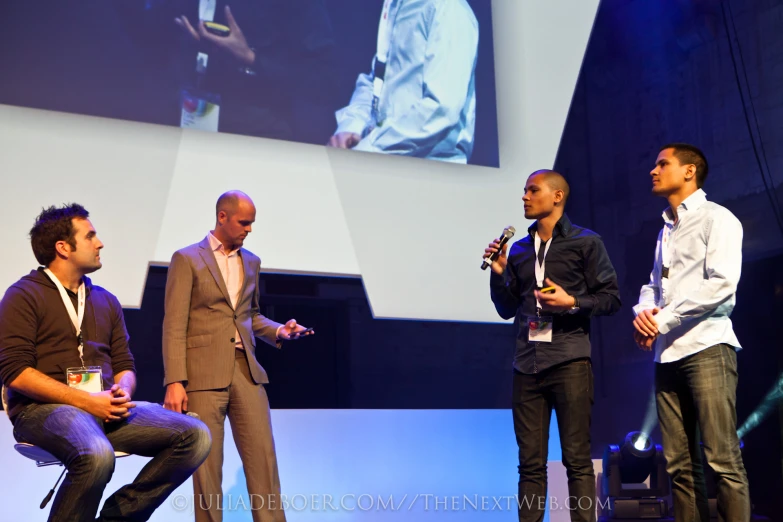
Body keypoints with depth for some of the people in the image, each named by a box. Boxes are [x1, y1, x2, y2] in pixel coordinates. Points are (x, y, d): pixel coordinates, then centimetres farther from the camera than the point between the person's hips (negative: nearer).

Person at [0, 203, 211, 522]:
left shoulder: (106, 301, 19)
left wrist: (122, 393, -6)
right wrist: (86, 401, -16)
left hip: (106, 409, 6)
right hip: (44, 409, -6)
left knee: (195, 436, -14)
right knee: (97, 455, -40)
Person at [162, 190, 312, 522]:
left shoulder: (251, 262, 16)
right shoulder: (187, 259, -1)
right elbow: (174, 326, -7)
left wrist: (278, 331, 7)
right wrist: (174, 382, -14)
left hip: (247, 371, 5)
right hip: (203, 373, -5)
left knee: (263, 458, 0)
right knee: (207, 463, 0)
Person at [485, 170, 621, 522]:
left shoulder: (585, 242, 3)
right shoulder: (519, 250, 16)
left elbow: (611, 298, 1)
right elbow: (507, 309, 18)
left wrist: (572, 303, -14)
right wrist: (499, 273, 3)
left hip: (570, 361, -4)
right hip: (527, 364, 5)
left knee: (577, 459, -4)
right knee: (530, 463, 4)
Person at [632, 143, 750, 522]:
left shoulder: (716, 219, 1)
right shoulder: (665, 231, 24)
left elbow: (721, 283, -12)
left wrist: (663, 320, -10)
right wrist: (642, 312, 0)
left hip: (706, 347, -7)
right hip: (668, 352, 7)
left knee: (722, 459, -11)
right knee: (679, 463, 4)